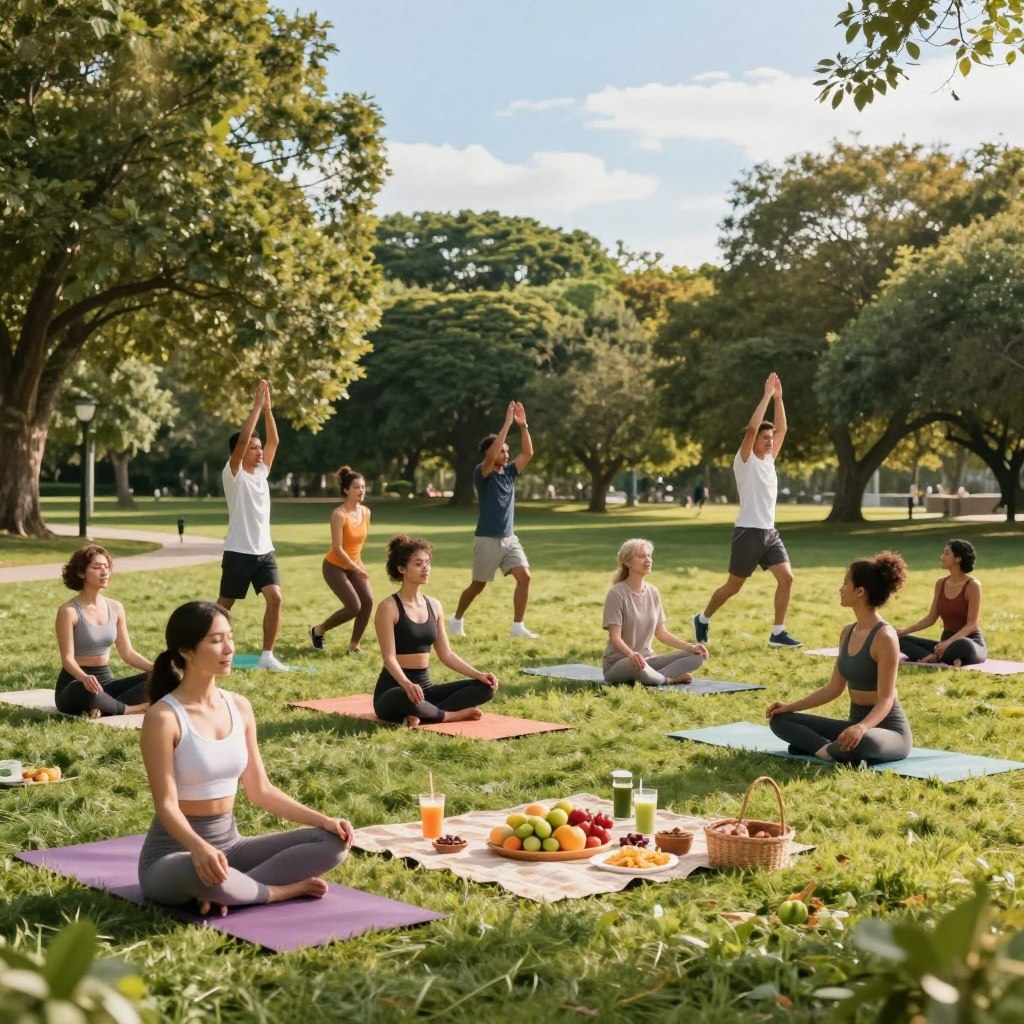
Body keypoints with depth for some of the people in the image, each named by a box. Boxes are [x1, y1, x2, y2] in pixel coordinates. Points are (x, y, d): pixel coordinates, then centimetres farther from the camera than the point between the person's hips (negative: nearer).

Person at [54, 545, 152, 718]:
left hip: (106, 681, 6)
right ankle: (132, 709, -19)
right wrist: (84, 677, -38)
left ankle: (103, 709, -26)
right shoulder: (69, 611, -11)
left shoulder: (115, 608, 7)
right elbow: (67, 658, -16)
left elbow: (127, 653, 7)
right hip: (75, 683, -6)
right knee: (88, 691, -43)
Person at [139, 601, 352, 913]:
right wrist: (199, 847, -40)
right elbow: (166, 805, -20)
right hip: (174, 852, -6)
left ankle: (226, 890, -16)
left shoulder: (239, 707, 4)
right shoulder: (163, 717, -15)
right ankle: (284, 890, -14)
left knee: (333, 842, -9)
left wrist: (321, 819, -3)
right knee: (204, 872, -42)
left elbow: (260, 790, 9)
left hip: (230, 842, 7)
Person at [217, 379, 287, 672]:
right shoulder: (233, 473, -7)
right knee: (225, 604, 6)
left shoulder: (261, 471, 11)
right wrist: (257, 406, -18)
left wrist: (268, 408, 1)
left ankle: (267, 655, -6)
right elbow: (242, 440, -20)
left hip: (264, 550, 5)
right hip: (239, 552, -5)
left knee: (275, 597, -11)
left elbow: (274, 441, 6)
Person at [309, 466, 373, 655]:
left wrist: (359, 564, 13)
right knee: (354, 606, -15)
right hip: (335, 566, -6)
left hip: (354, 564, 6)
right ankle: (318, 630, 8)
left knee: (368, 600, -13)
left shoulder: (366, 512, -2)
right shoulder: (339, 514, -23)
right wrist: (356, 569, -23)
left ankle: (354, 644, 3)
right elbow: (337, 549, -24)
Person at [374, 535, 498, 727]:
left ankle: (422, 715, -19)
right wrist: (407, 684, -38)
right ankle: (452, 715, -16)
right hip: (393, 689, -7)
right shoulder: (389, 608, -11)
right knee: (408, 698, -43)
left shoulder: (434, 606, 9)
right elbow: (389, 657, -18)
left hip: (425, 686, 7)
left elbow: (446, 654, 11)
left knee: (484, 687, -10)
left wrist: (478, 674, -3)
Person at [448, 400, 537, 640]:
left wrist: (523, 425, -8)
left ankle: (517, 626, -6)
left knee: (524, 577, -11)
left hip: (509, 538, 6)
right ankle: (456, 619, 29)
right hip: (487, 539, -6)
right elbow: (491, 455, -29)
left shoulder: (509, 472, 8)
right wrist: (507, 423, -28)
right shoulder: (482, 474, -10)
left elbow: (528, 452, 2)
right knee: (478, 585, 6)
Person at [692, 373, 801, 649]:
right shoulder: (744, 460, -7)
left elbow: (782, 429, 11)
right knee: (733, 586, 3)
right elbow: (752, 428, -21)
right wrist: (767, 395, -17)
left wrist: (778, 398, 2)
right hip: (749, 532, -7)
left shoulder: (769, 459, 12)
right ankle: (703, 619, 24)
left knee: (786, 578, -7)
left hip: (770, 532, 7)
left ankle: (777, 633, -1)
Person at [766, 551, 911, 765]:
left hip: (889, 729, -8)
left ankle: (822, 748, -15)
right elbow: (834, 688, 14)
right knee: (779, 720, 3)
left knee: (862, 742, -45)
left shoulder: (884, 637, -19)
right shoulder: (847, 632, 7)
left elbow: (886, 700, -23)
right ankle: (830, 748, -18)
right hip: (856, 724, 9)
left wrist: (862, 727, -41)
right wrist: (791, 706, 10)